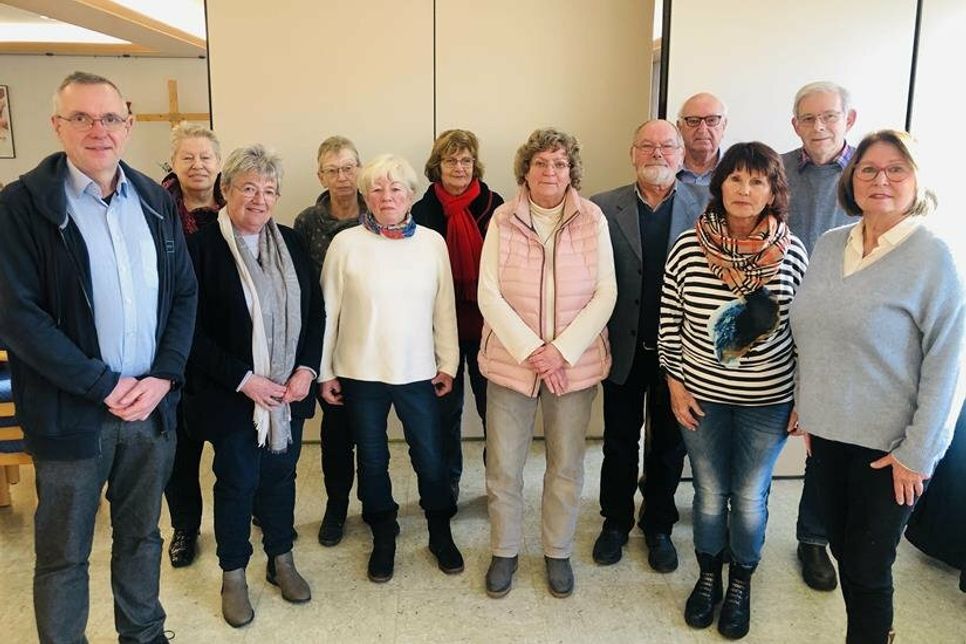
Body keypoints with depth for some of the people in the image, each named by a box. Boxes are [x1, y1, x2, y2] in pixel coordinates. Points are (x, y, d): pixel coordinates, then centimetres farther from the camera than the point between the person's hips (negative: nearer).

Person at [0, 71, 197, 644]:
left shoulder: (156, 201, 5)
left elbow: (185, 295, 6)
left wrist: (162, 377, -7)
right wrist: (106, 386, -16)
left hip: (153, 404, 4)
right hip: (71, 414, -4)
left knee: (142, 536, 20)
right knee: (63, 555, 12)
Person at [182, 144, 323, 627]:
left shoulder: (291, 243, 3)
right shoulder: (202, 247, -12)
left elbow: (315, 312, 6)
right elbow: (194, 330, -13)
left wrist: (306, 370, -6)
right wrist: (243, 380, -16)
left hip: (288, 391, 4)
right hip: (231, 395, -4)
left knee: (280, 475, 16)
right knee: (237, 482, 10)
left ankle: (281, 560, 36)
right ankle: (233, 575, 30)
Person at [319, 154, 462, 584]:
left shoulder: (432, 243, -1)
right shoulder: (346, 244, -5)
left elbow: (444, 308, 4)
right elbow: (328, 310, -1)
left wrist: (447, 363, 5)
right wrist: (324, 371, 1)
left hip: (418, 370, 1)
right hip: (361, 372, 0)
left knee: (431, 458, 8)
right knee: (372, 460, 13)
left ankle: (440, 533, 32)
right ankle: (383, 539, 33)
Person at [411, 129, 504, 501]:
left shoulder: (494, 205, -3)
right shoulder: (424, 210, -1)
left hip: (486, 321, 0)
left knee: (491, 402, 9)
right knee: (446, 405, 12)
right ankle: (446, 480, 29)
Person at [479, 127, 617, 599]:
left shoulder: (593, 220, -2)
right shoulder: (503, 220, -3)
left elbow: (605, 294, -5)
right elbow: (489, 295, -7)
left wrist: (562, 350, -15)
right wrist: (531, 351, -16)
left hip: (575, 362, 0)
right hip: (511, 360, 0)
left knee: (566, 466, 12)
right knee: (503, 465, 8)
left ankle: (558, 552, 32)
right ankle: (504, 551, 29)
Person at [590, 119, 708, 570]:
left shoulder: (706, 206, -4)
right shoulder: (603, 208, -4)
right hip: (624, 349, 0)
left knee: (669, 445, 15)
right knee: (619, 443, 15)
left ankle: (658, 526, 35)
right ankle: (615, 522, 35)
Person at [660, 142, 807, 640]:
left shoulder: (792, 253, -9)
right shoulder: (688, 247, -10)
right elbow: (669, 324, -1)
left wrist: (803, 401, 0)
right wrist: (675, 385, -3)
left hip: (768, 400, 0)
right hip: (702, 394, 0)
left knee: (750, 496, 13)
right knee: (710, 493, 15)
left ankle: (741, 584, 38)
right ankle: (708, 576, 39)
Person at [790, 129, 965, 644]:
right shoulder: (829, 245, 4)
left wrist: (918, 453, -12)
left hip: (887, 444, -5)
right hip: (827, 432, 5)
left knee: (867, 567, 6)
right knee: (842, 550, 17)